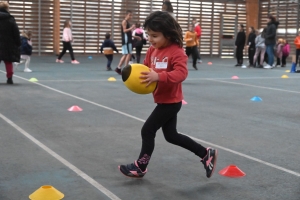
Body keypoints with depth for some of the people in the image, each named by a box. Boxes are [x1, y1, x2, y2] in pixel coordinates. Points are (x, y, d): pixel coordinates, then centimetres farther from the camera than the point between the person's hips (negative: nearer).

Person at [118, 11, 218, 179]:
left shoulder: (177, 52, -20)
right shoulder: (152, 50, 5)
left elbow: (181, 73, -31)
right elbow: (145, 68, 12)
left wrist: (159, 76, -41)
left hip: (170, 102, -9)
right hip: (163, 101, 9)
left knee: (148, 130, -3)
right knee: (171, 135, 16)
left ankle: (140, 167, 16)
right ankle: (206, 154, 27)